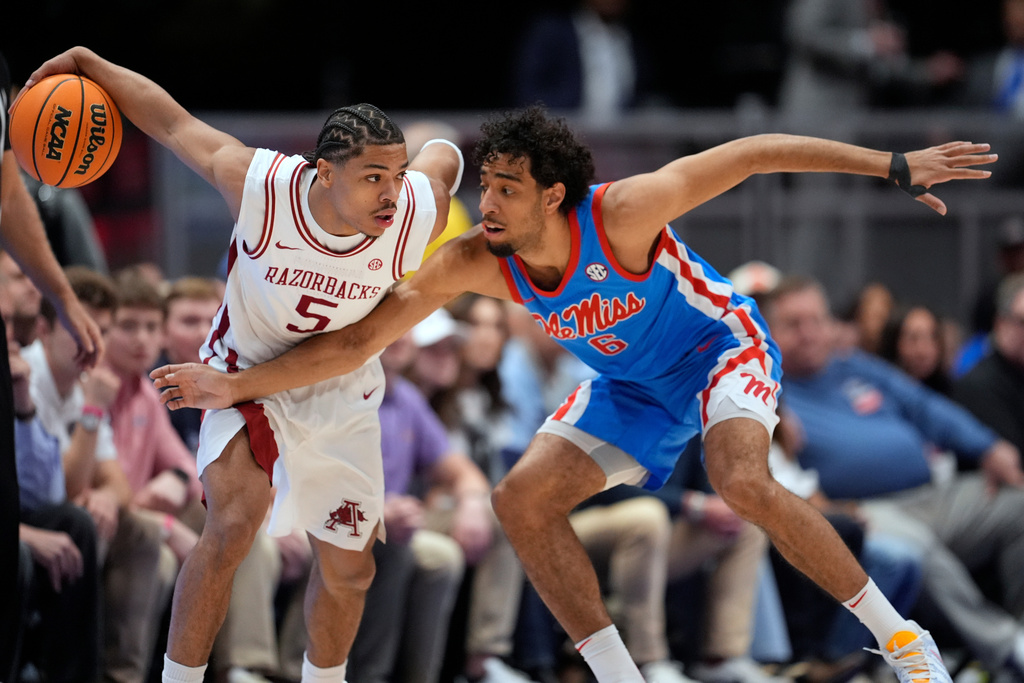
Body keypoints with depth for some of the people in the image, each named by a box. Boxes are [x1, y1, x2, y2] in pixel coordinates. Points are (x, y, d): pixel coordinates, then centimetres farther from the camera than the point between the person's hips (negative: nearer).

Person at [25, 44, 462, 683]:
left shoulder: (419, 213, -28)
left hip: (342, 391, 3)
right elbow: (172, 120, -17)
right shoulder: (259, 182, -32)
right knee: (234, 524, -25)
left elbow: (445, 157, -4)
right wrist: (90, 64, -14)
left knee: (349, 570, 9)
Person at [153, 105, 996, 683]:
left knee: (745, 483, -33)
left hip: (721, 346, -6)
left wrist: (896, 167, -25)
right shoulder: (473, 264, -21)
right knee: (523, 499, -10)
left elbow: (752, 153, -26)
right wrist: (234, 387, -23)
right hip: (631, 384, 6)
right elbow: (357, 341, -16)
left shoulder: (621, 214, -34)